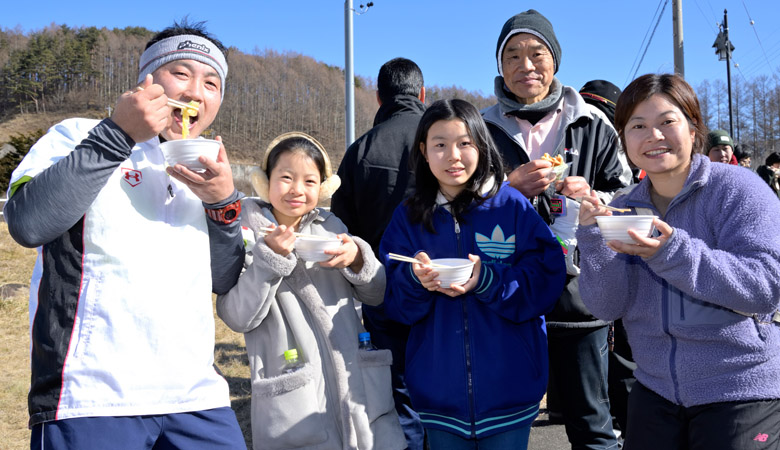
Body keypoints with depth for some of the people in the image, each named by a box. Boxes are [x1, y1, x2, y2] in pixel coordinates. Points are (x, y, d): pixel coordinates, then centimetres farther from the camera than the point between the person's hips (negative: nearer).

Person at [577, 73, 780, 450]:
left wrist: (672, 252, -31)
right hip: (655, 391, 4)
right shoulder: (622, 209, 3)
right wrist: (594, 238, -19)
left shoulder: (737, 189, -10)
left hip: (742, 392, -4)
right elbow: (607, 307, -4)